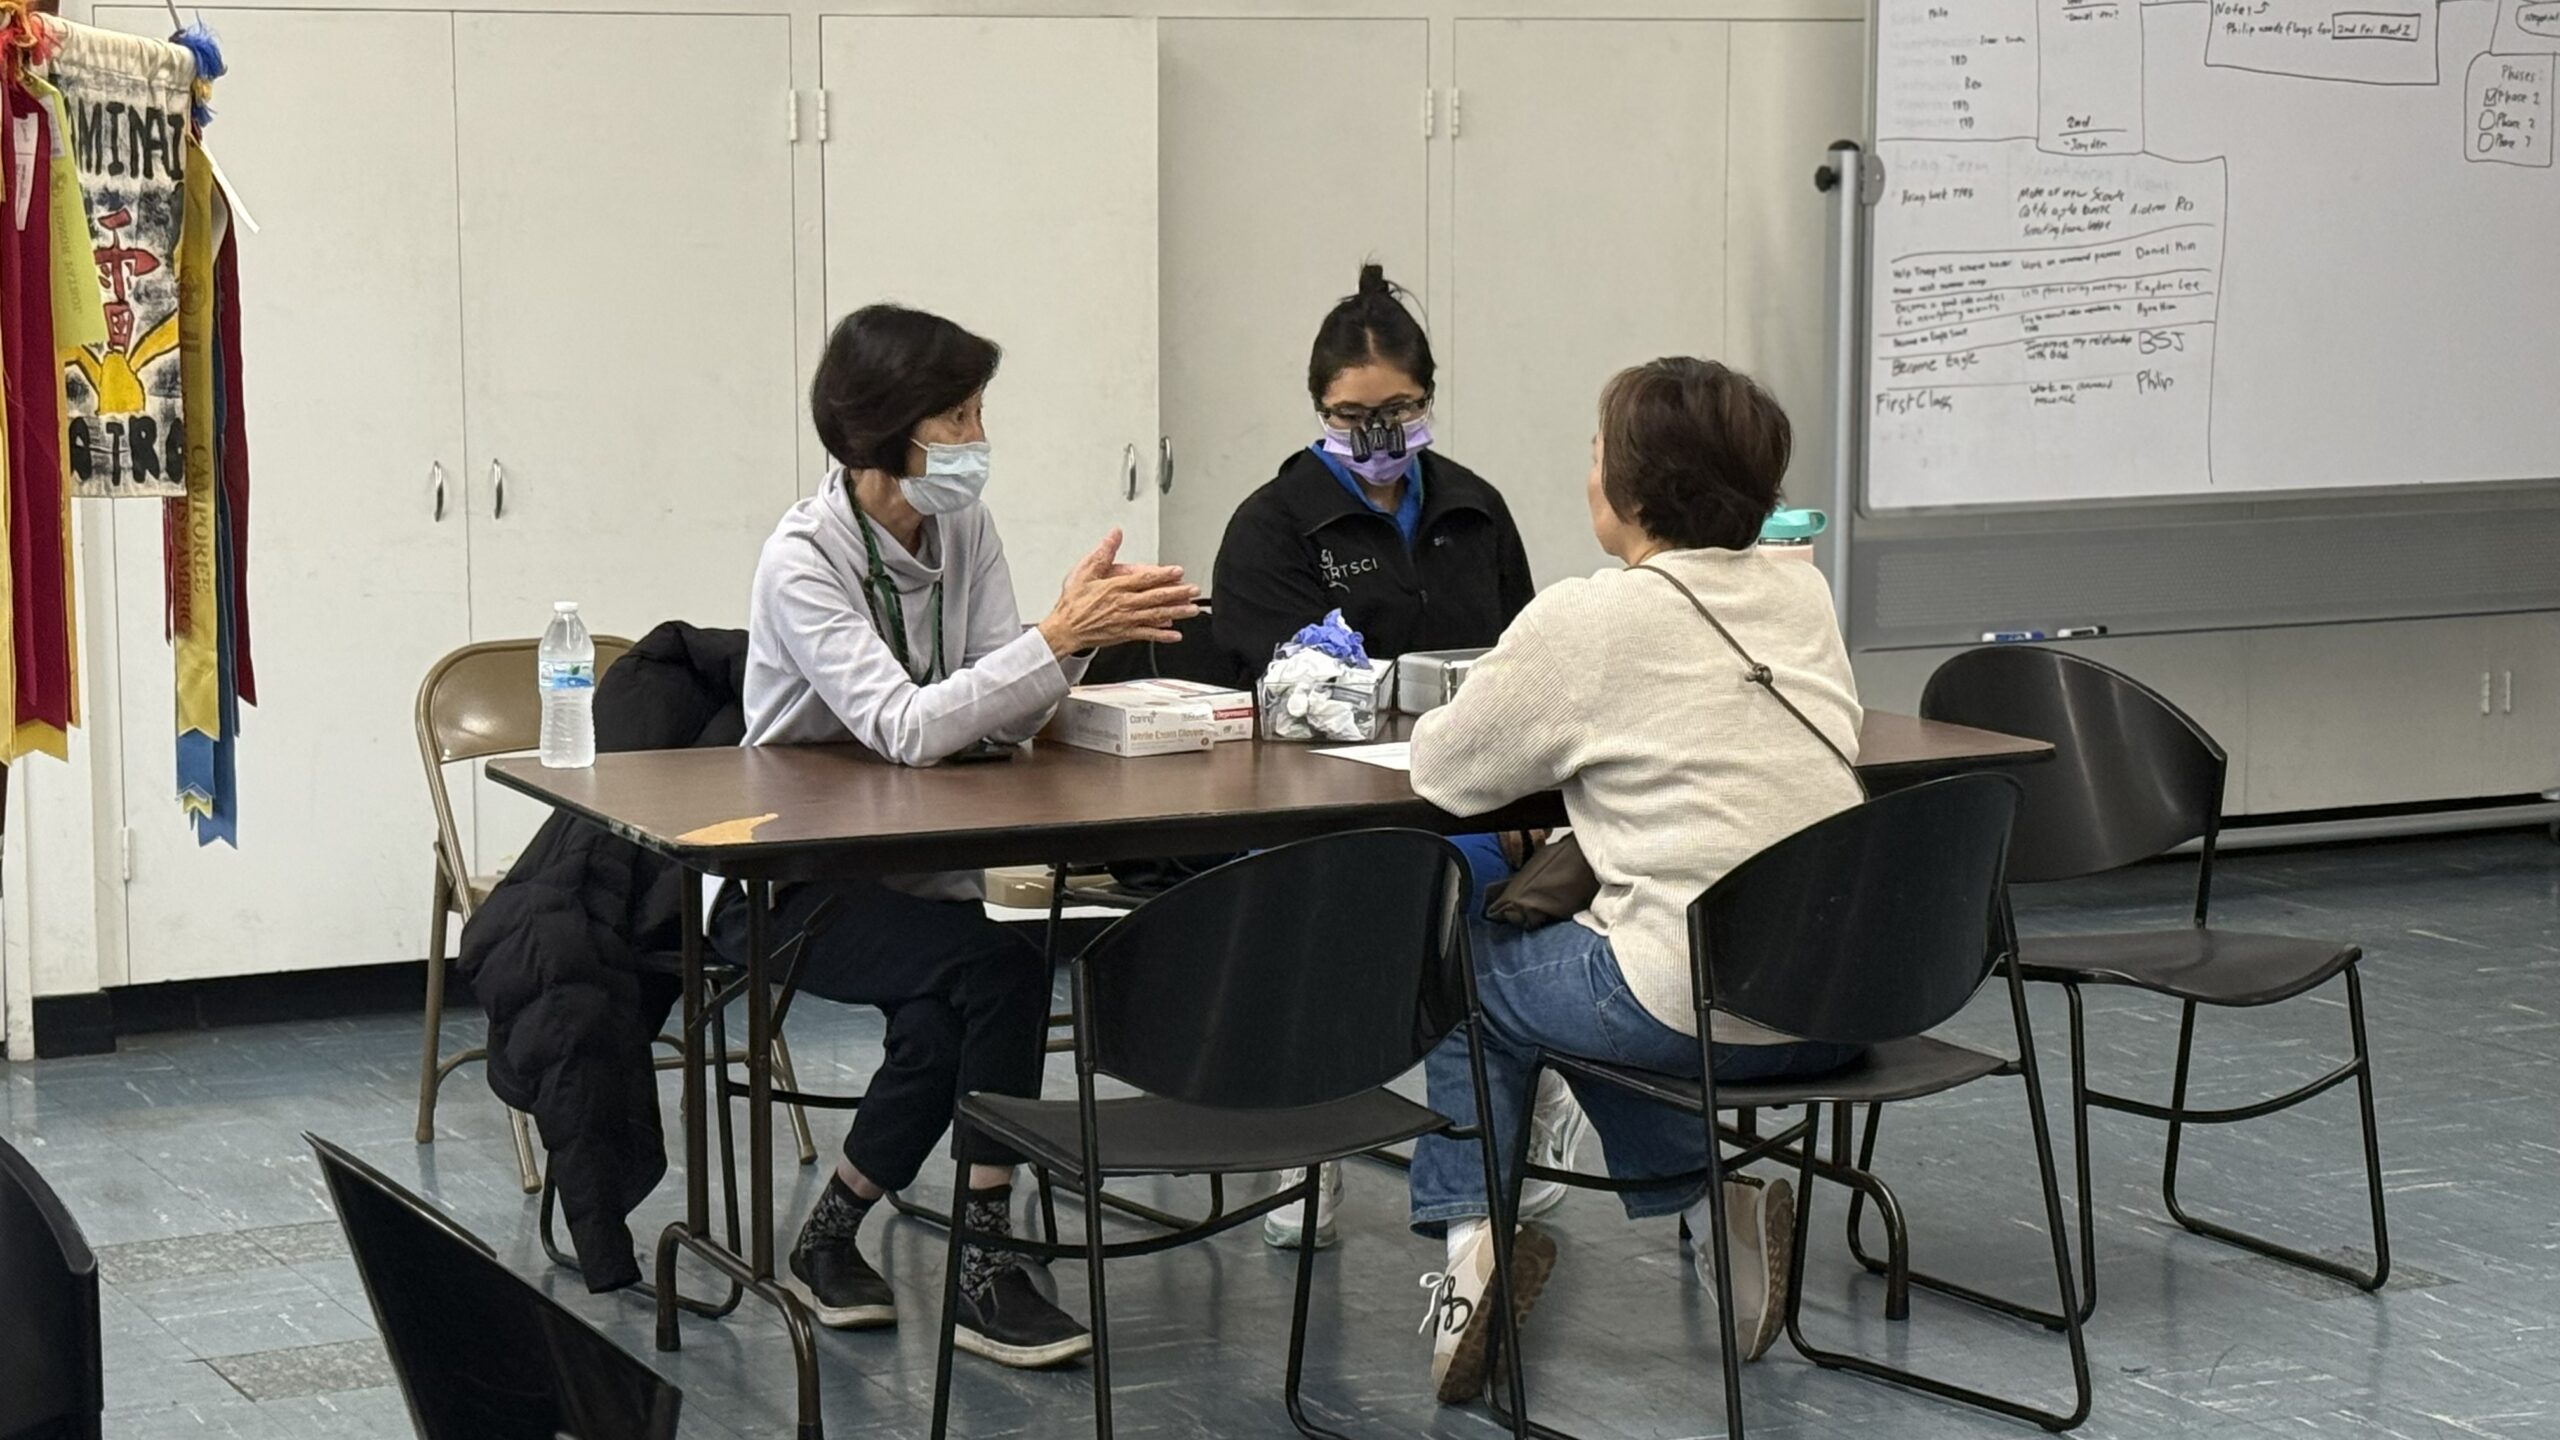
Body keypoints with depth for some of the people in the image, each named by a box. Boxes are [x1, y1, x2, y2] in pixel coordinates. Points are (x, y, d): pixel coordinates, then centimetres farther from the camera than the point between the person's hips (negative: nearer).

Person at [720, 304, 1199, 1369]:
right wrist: (1060, 636, -35)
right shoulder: (803, 561, -20)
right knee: (999, 963, -27)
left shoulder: (963, 531, 0)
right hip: (788, 879, -6)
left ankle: (833, 1239, -3)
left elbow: (1000, 718, -7)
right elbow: (905, 728, -31)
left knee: (945, 1021, -25)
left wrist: (1081, 630, -26)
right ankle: (983, 1265, -15)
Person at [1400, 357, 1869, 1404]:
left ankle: (1471, 1241, 13)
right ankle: (1716, 1197, 15)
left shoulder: (1587, 620, -10)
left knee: (1466, 961, 22)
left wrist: (1546, 739, 19)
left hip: (1698, 1005, -6)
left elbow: (1445, 772, -1)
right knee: (1582, 955, 32)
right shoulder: (1801, 594, 7)